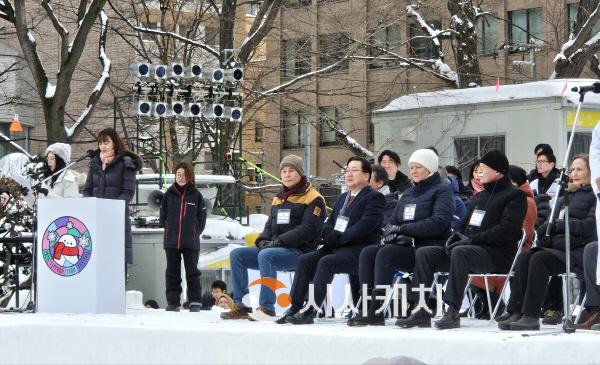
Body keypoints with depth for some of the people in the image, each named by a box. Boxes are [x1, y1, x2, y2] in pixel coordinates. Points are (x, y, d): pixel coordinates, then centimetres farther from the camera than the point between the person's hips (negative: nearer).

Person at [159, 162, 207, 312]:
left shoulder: (196, 195, 0)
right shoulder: (169, 194, 4)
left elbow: (202, 218, 5)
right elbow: (163, 216, 11)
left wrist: (194, 233, 2)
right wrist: (170, 230, 6)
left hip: (191, 242, -2)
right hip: (171, 241, 2)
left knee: (192, 272, 4)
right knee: (172, 272, 5)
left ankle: (195, 302, 8)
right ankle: (173, 302, 10)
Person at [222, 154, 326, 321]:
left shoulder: (313, 199, -3)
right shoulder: (278, 199, 22)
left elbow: (307, 229, -15)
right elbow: (270, 225, 23)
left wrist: (278, 242, -21)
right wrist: (263, 241, 0)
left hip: (299, 252, -8)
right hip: (272, 249, 8)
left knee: (266, 255, -35)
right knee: (237, 255, -7)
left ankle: (267, 308, -37)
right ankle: (240, 306, -11)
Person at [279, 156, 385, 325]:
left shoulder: (375, 197, -3)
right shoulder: (343, 198, 25)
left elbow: (366, 225, -16)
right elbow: (329, 222, 22)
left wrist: (339, 238, -20)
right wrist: (328, 234, -3)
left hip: (361, 249, -8)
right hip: (337, 248, 8)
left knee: (326, 262, -31)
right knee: (305, 260, -12)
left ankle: (311, 311, -32)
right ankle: (294, 308, -16)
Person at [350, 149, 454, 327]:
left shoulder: (441, 191, 2)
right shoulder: (408, 194, 24)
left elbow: (439, 222, -14)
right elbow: (392, 222, 18)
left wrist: (403, 229, -16)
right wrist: (391, 233, -8)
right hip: (404, 246, 7)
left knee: (386, 253, -29)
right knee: (367, 252, -17)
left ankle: (376, 311, -33)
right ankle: (369, 308, -26)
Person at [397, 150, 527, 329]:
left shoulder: (515, 195, -1)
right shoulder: (481, 195, 27)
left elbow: (506, 230, -15)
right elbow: (467, 222, 29)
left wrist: (471, 239, -18)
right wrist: (457, 236, 4)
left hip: (497, 254, -8)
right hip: (471, 248, 9)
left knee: (460, 252, -38)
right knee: (424, 253, -8)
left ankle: (453, 312, -40)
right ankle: (422, 311, -15)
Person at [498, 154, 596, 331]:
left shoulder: (593, 195, 3)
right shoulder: (567, 196, 27)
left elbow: (590, 225, -12)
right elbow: (554, 221, 21)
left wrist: (558, 225, -14)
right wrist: (545, 228, -3)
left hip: (579, 250, -7)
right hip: (557, 244, 7)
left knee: (539, 259, -31)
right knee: (524, 257, -21)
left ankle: (532, 316, -31)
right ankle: (517, 313, -26)